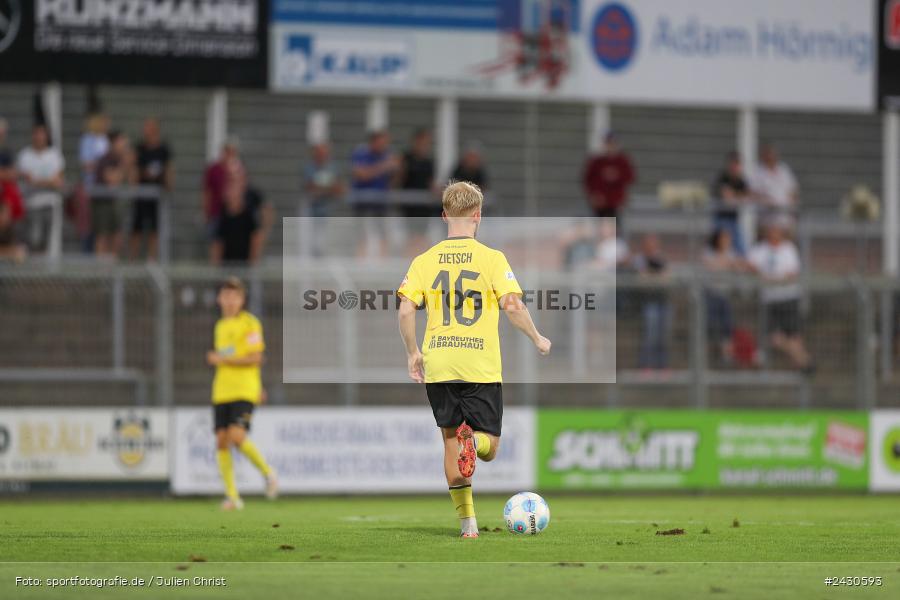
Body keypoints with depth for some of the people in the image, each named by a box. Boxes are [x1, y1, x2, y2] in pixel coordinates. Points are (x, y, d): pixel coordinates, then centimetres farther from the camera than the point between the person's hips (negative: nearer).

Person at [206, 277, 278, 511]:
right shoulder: (220, 326, 18)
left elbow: (255, 358, -11)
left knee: (237, 437, -21)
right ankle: (232, 496, 1)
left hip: (244, 391, -7)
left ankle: (268, 472, 2)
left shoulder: (250, 323, -4)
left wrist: (222, 359, -14)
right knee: (221, 441, -3)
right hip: (221, 392, 7)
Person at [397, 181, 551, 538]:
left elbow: (406, 310, -3)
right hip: (481, 367, -2)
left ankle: (467, 522, 9)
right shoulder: (491, 258, -2)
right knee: (489, 447, 7)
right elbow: (513, 306, -10)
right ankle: (473, 441, -31)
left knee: (450, 440, 14)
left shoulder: (425, 260, 4)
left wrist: (412, 353, 11)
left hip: (437, 365, 2)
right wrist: (537, 339, 7)